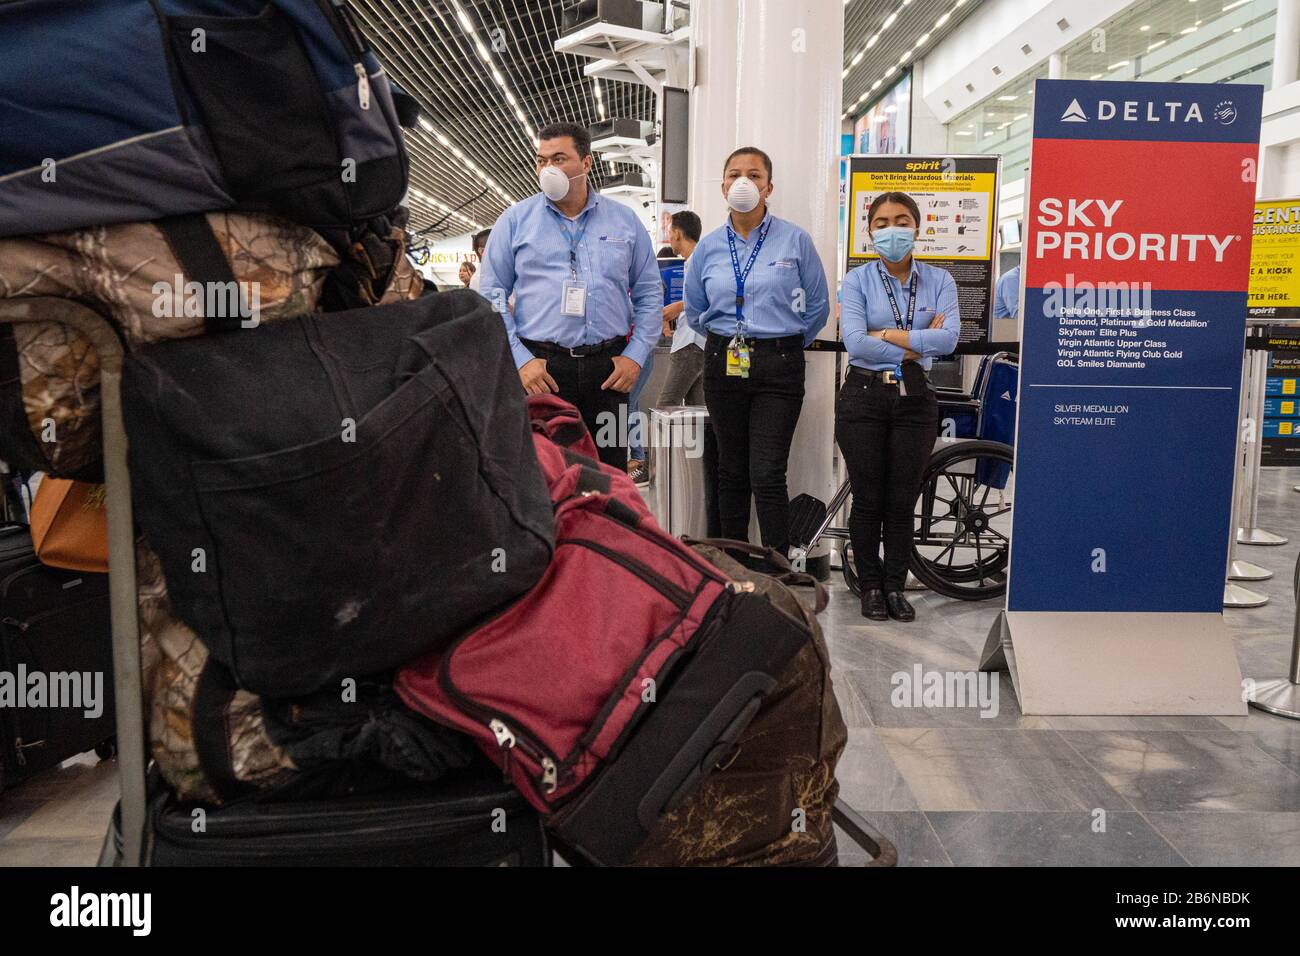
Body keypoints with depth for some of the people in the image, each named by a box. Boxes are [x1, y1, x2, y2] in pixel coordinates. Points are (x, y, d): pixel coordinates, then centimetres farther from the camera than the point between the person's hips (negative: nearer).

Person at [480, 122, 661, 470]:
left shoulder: (625, 220, 11)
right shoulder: (515, 220, 5)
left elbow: (649, 294, 13)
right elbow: (492, 296, 3)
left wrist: (635, 356, 1)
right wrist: (521, 360, -8)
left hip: (609, 370, 2)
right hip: (539, 369, -2)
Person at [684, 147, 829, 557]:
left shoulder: (795, 240, -2)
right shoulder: (709, 246, 6)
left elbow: (818, 307, 7)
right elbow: (694, 313, 19)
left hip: (778, 368, -3)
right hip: (724, 365, 3)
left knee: (767, 475, -10)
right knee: (731, 470, 10)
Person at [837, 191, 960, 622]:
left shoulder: (939, 280, 5)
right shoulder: (857, 280, 0)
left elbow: (949, 337, -12)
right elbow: (854, 342, -15)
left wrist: (886, 335, -14)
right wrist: (916, 347, -11)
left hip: (915, 399, 1)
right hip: (864, 397, -1)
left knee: (903, 500, 6)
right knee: (868, 498, 4)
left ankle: (895, 586, 19)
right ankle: (871, 586, 18)